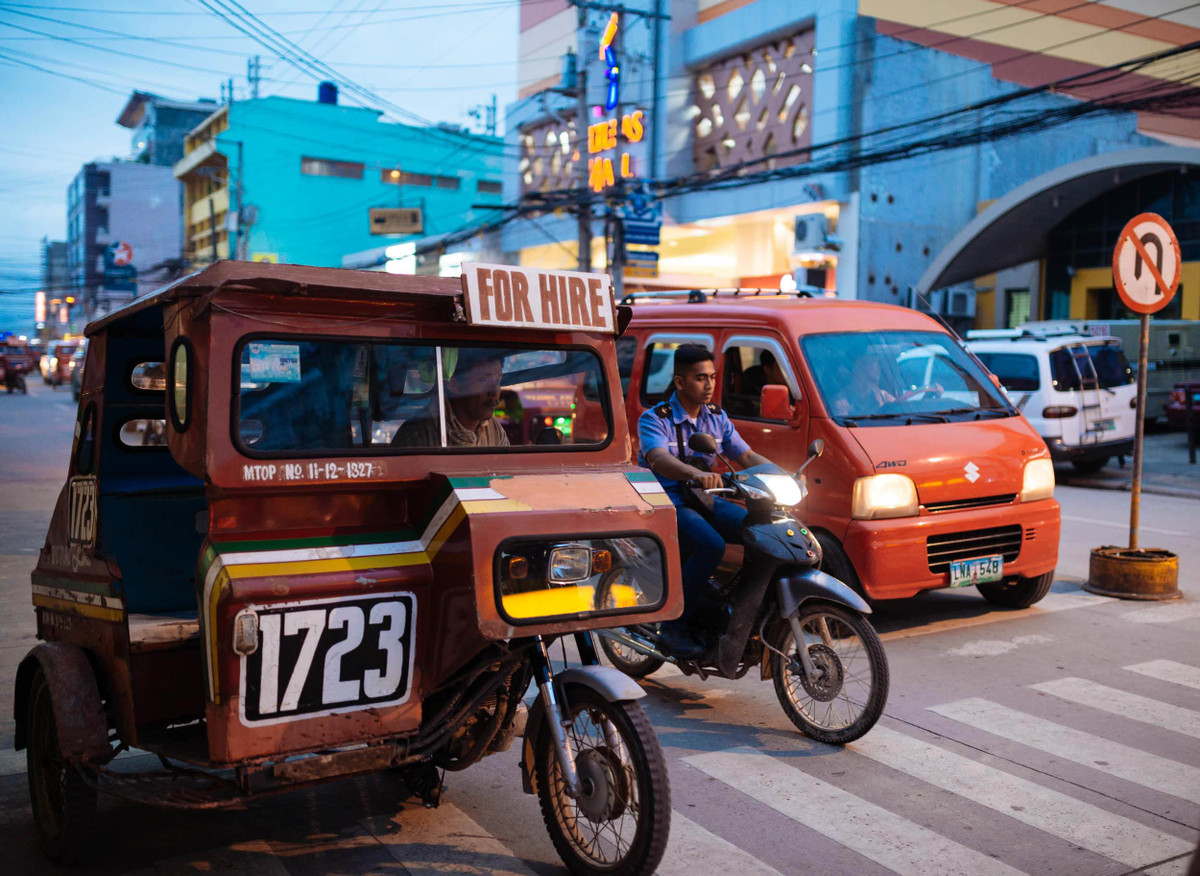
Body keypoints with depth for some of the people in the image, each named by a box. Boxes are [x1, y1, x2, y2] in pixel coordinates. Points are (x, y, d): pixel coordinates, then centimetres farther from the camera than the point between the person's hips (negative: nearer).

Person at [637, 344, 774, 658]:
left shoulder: (716, 417, 10)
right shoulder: (654, 419, -10)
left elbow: (747, 456, 8)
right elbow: (659, 459, -30)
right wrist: (696, 473, -50)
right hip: (666, 505, -6)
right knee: (711, 545, -33)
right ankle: (674, 625, -19)